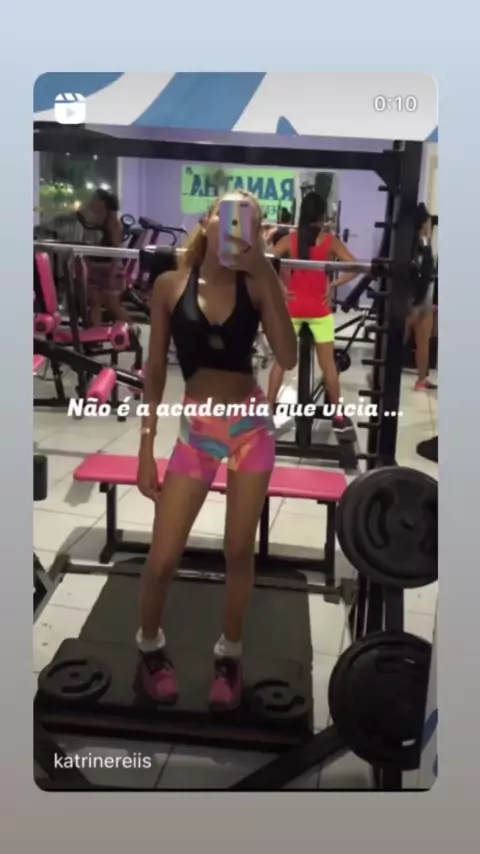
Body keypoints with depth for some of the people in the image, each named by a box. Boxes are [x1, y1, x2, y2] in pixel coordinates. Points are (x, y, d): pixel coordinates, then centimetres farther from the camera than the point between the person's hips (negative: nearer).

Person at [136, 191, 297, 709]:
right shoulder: (171, 286, -2)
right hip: (195, 429, 0)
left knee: (239, 551, 10)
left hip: (252, 424, 1)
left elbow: (287, 358, -16)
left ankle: (229, 653, 33)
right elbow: (155, 369, 2)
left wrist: (264, 272, -18)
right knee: (162, 560, 0)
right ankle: (150, 644, 31)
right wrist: (146, 446, 0)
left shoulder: (257, 285, -3)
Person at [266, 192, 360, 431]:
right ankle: (337, 416, 15)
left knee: (281, 361, 10)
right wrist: (332, 285, -9)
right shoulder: (330, 241, -4)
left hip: (292, 307, 1)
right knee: (328, 364, 8)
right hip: (319, 309, -1)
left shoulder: (289, 239, -2)